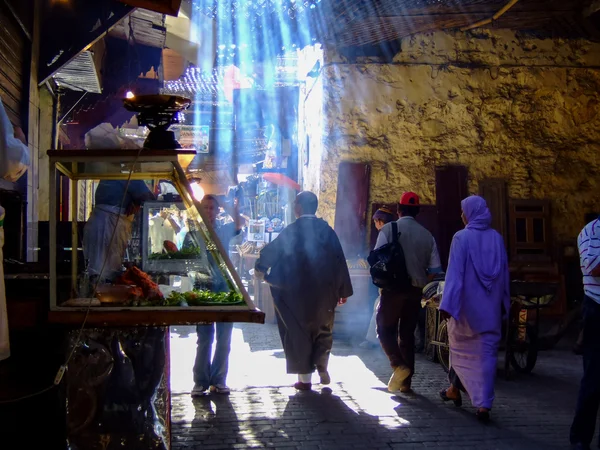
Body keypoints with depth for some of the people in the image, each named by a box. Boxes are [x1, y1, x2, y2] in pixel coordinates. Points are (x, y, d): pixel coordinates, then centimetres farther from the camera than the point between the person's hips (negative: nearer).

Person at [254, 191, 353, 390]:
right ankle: (322, 368, 15)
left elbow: (272, 251, -1)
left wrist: (260, 267, 19)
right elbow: (340, 260, 2)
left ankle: (305, 378, 9)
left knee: (299, 332, 8)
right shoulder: (327, 230, 0)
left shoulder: (291, 231, -10)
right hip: (324, 291, 3)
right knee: (323, 329, 21)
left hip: (298, 292, -3)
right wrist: (343, 290, 9)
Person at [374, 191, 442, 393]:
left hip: (393, 288, -4)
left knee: (385, 329, 10)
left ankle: (398, 365, -13)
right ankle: (405, 382, 12)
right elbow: (435, 269, 5)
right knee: (407, 333, 11)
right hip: (415, 290, 4)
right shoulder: (427, 235, 5)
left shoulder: (388, 229, -5)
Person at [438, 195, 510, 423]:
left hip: (466, 304, -3)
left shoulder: (462, 237, -9)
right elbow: (504, 272, 8)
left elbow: (455, 272, -15)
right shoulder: (497, 238, 4)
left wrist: (448, 304, -17)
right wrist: (504, 303, 17)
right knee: (487, 351, 3)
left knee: (461, 347, 17)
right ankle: (484, 404, -4)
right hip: (490, 306, 3)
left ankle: (455, 390, 32)